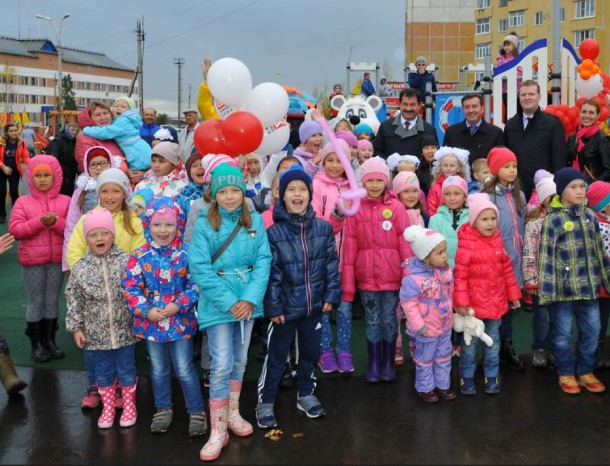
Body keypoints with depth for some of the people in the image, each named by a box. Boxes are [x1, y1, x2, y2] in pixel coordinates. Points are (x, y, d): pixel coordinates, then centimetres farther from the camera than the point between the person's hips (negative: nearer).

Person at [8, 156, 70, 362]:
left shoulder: (66, 201, 1)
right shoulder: (23, 202, -1)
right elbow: (14, 229, -9)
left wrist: (56, 222, -21)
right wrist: (39, 222, -20)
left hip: (57, 259, 1)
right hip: (32, 261, -1)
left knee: (53, 301, 11)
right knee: (36, 302, 6)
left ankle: (49, 340, 23)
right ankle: (36, 343, 17)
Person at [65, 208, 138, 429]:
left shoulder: (125, 261, -9)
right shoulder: (80, 268, -5)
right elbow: (74, 300, 1)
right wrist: (75, 328, 0)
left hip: (124, 330, -1)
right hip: (96, 333, 1)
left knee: (126, 369, 12)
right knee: (103, 371, 15)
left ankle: (129, 406, 31)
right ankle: (107, 408, 33)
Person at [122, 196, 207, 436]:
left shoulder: (185, 255, -8)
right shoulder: (139, 257, -6)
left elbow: (195, 285, -9)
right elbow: (129, 288, -7)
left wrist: (178, 306, -19)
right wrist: (146, 310, -17)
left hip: (181, 321, -2)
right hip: (151, 322, 2)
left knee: (185, 370, 5)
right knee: (159, 370, 17)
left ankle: (197, 411, 21)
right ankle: (163, 409, 35)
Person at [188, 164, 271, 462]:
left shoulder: (255, 221, 2)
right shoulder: (204, 224, -8)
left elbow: (263, 260, -3)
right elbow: (200, 268, -14)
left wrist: (250, 298, -15)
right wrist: (229, 302, -18)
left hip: (247, 301, 4)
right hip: (218, 303, -4)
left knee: (240, 361, 16)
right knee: (221, 366, -6)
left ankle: (233, 414, 34)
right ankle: (218, 432, 5)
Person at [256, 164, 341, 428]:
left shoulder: (323, 228, -1)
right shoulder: (274, 232, -11)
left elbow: (331, 264, 3)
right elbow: (272, 273, -11)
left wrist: (331, 295, -2)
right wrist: (273, 307, -13)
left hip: (314, 305, 3)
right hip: (286, 306, -3)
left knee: (310, 351, 18)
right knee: (276, 355, 8)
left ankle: (306, 394, 37)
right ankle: (265, 402, 22)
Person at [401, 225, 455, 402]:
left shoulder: (445, 270, -7)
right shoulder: (413, 278, -30)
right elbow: (408, 303, -25)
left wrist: (451, 311, 14)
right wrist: (419, 326, -21)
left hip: (445, 325, 7)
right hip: (427, 329, -6)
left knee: (444, 358, 22)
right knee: (425, 360, 15)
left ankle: (443, 385, 40)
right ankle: (425, 388, 33)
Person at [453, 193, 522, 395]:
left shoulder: (497, 242, 3)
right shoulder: (466, 244, -15)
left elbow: (507, 269, 11)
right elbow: (460, 275, -15)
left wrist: (513, 294, 11)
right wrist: (461, 302, -18)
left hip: (496, 302, 5)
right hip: (473, 303, -5)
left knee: (493, 341, 16)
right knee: (470, 342, 9)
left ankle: (492, 376, 29)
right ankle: (466, 377, 22)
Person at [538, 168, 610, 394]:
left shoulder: (590, 216, 8)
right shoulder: (553, 220, -9)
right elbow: (547, 256, -11)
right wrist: (546, 289, -15)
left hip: (588, 285, 5)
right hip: (564, 287, -5)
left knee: (592, 330, 11)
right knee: (563, 333, 6)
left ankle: (585, 371, 28)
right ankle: (566, 373, 23)